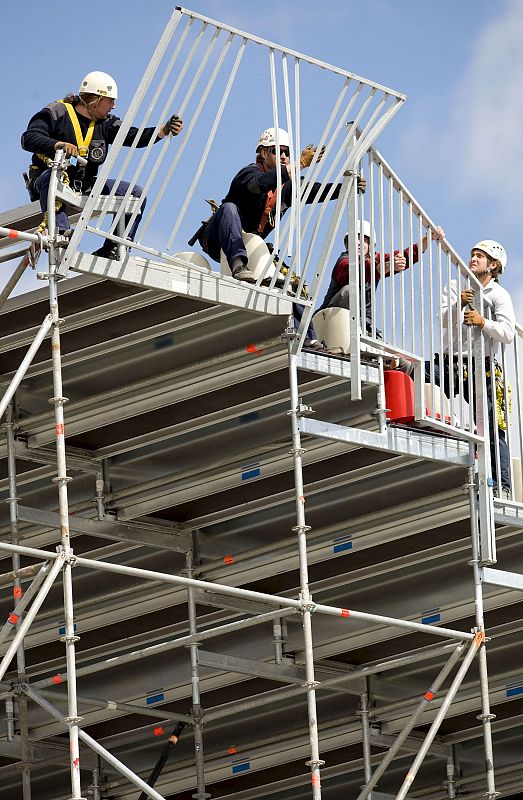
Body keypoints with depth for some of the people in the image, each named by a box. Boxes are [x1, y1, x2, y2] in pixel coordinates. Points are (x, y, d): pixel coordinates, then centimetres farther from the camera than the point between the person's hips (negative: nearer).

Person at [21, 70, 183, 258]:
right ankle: (59, 232, -55)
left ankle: (112, 249, -9)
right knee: (53, 176, -43)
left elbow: (133, 137, -3)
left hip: (86, 186, 6)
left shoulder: (105, 123, 9)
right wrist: (57, 145, -39)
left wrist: (164, 130, -19)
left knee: (136, 193, -4)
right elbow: (29, 139, -20)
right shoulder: (57, 113, -7)